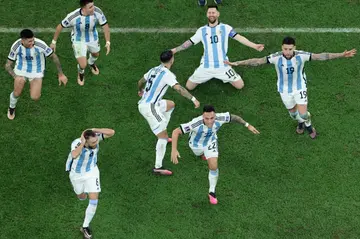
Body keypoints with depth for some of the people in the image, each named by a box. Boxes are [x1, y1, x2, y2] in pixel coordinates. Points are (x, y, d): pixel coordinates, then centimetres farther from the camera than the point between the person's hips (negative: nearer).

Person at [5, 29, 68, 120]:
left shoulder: (40, 45, -31)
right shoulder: (16, 46, -24)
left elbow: (54, 57, -14)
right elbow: (8, 65, -11)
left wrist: (61, 74, -7)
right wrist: (16, 77, -29)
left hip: (36, 72, -1)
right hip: (21, 70, 1)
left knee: (35, 97, -14)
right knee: (16, 94, -3)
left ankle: (35, 90, 26)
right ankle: (11, 108, 33)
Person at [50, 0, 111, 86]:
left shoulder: (97, 12, -32)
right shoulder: (73, 17, -37)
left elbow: (105, 26, -17)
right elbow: (60, 26, -19)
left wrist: (108, 42, -26)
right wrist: (54, 42, -7)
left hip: (92, 38, 4)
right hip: (78, 41, -3)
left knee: (96, 54, 29)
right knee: (83, 65, -6)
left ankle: (91, 63, 69)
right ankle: (81, 73, 35)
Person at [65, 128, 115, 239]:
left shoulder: (95, 137, -25)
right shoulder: (77, 143, -37)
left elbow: (112, 132, -34)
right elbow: (74, 156, -58)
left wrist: (95, 130, -41)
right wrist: (82, 143, -49)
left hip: (91, 171, 2)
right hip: (76, 173, -2)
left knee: (94, 201, -7)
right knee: (82, 197, 24)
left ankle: (85, 226, 13)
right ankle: (82, 191, 64)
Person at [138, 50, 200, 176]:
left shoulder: (153, 70, 12)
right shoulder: (167, 74, -13)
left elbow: (140, 82, 28)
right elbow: (178, 88, -28)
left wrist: (140, 91, 49)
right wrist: (193, 99, -30)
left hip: (143, 103, 9)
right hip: (150, 107, -9)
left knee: (171, 104, 31)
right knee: (163, 137, -10)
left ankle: (162, 135, 32)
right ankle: (158, 167, -14)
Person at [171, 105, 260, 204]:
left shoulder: (220, 118, -40)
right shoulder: (196, 124, -49)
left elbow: (233, 117, -17)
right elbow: (176, 132, -45)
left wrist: (248, 125, -14)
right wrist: (174, 150, -55)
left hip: (210, 141, 0)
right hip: (196, 143, 0)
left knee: (213, 166, -11)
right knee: (200, 153, 34)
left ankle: (212, 192, 12)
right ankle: (202, 153, 75)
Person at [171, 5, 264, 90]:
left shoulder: (226, 28, -1)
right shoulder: (202, 30, 6)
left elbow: (239, 37, -10)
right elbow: (189, 42, 11)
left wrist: (254, 46, -21)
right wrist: (174, 50, 5)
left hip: (222, 66, -1)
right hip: (206, 67, 1)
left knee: (240, 85, -4)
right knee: (189, 87, 1)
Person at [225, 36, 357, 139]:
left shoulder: (301, 56, -25)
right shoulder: (276, 57, -26)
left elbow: (321, 56, -22)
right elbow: (258, 61, -23)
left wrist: (341, 55, -27)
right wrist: (237, 63, -28)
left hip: (300, 88, -1)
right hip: (284, 89, 1)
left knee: (303, 114, -5)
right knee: (293, 113, 18)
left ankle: (308, 125, 33)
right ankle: (300, 122, 56)